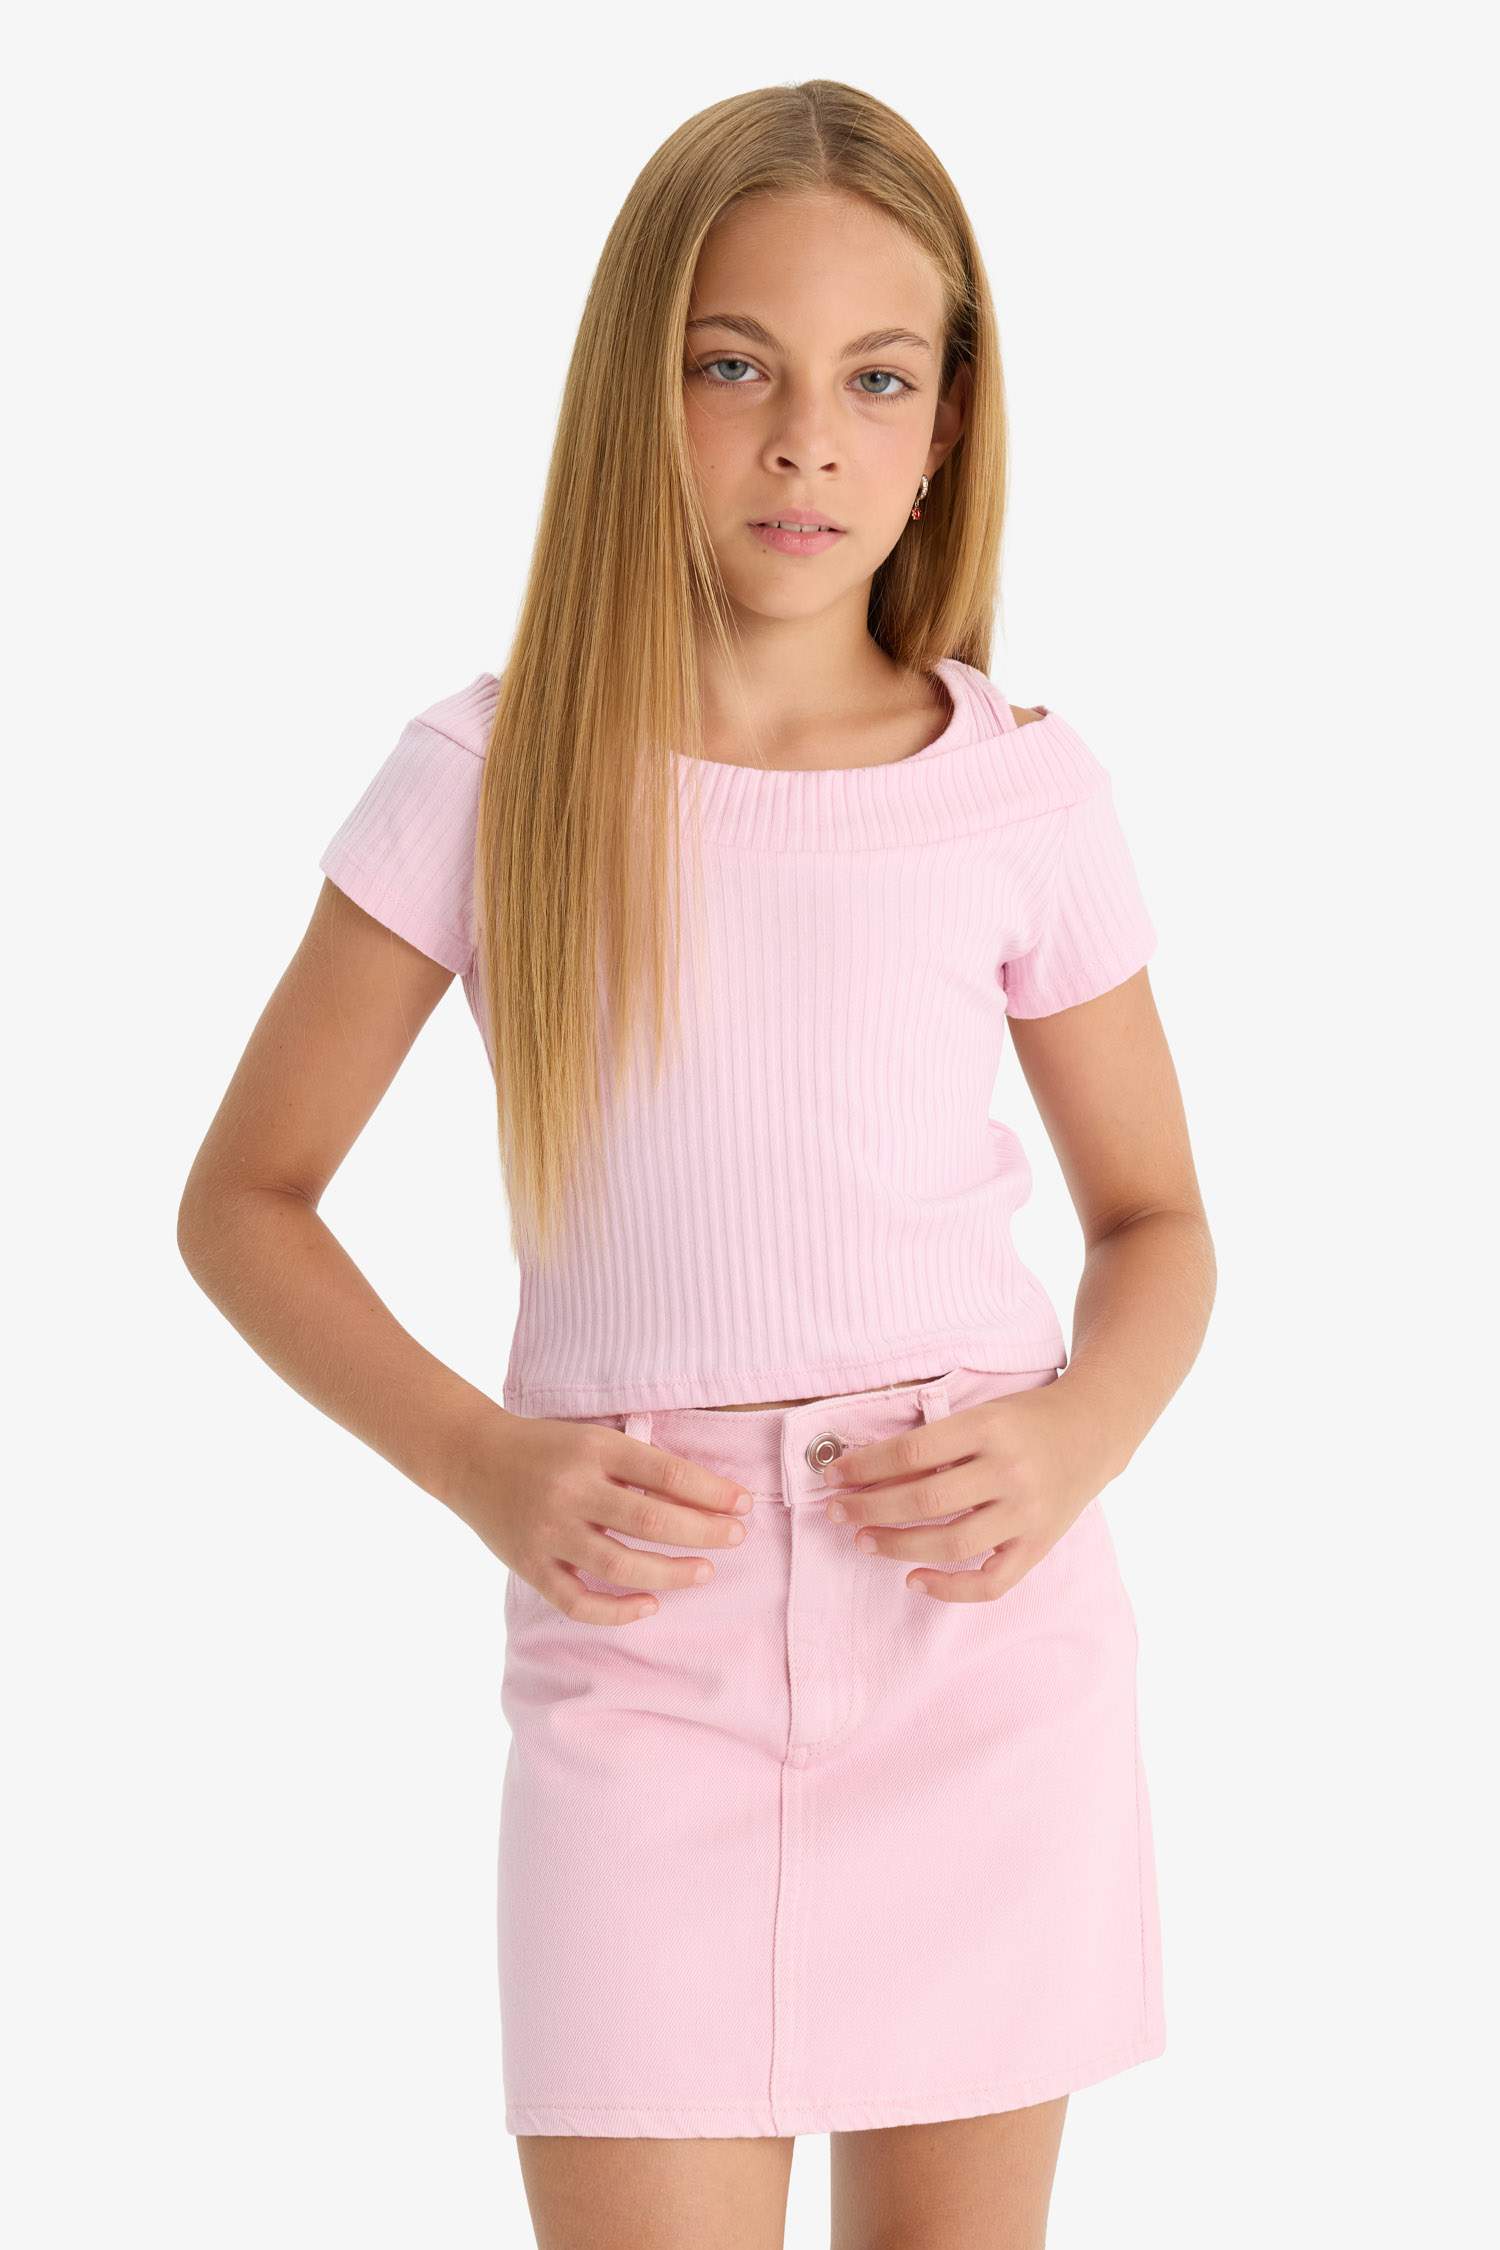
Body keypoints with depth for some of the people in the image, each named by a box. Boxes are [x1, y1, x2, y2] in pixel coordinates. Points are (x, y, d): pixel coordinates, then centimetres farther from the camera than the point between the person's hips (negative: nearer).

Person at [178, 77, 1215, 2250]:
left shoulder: (1027, 792, 1)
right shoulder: (487, 778, -2)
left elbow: (1155, 1218, 12)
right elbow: (243, 1198, 5)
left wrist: (1073, 1440, -8)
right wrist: (477, 1460, -10)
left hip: (990, 1632, 1)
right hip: (644, 1653, -1)